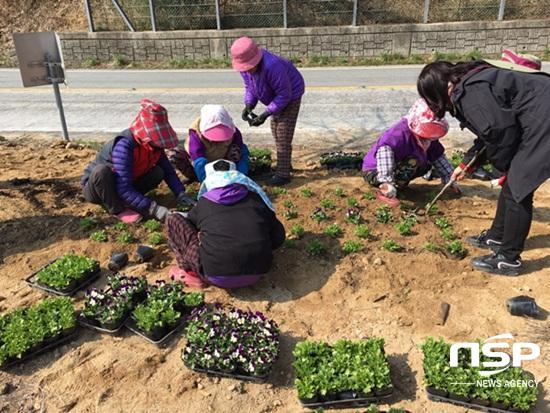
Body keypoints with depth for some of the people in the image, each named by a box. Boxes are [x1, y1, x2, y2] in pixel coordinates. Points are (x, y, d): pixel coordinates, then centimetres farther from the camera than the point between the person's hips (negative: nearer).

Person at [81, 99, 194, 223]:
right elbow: (124, 189, -38)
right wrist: (154, 209, -42)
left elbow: (168, 171, -3)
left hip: (124, 185, 6)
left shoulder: (154, 143, -12)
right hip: (94, 186, -6)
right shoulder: (124, 145, -34)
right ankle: (118, 210, -17)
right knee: (102, 171, -40)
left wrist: (181, 194, -19)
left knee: (158, 172, -13)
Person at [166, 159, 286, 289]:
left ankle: (193, 273, 3)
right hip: (256, 274, 2)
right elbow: (278, 237, 18)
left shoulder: (203, 202, 11)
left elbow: (186, 228, 27)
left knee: (173, 219, 13)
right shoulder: (256, 198, 13)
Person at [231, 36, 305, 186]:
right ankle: (285, 165, 31)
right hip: (278, 95, 8)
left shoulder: (272, 66, -40)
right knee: (275, 129, 16)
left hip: (291, 94, -8)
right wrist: (249, 105, -20)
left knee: (283, 134, -11)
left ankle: (283, 174, -5)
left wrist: (266, 114, -36)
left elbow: (284, 95, -34)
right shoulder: (245, 65, -16)